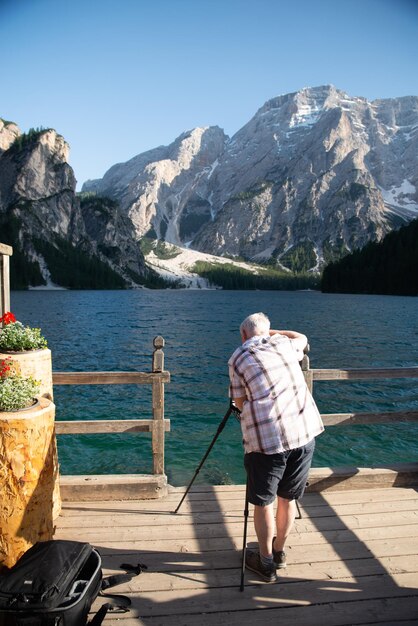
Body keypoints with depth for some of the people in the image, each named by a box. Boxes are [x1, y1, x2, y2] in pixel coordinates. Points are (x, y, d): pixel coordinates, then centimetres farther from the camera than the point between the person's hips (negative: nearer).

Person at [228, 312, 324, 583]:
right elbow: (302, 338, 39)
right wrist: (273, 331, 45)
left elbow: (240, 402, 9)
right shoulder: (284, 344, 15)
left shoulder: (238, 357, 5)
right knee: (288, 499, 21)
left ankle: (266, 562, 28)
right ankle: (279, 553, 39)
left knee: (264, 503, 15)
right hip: (305, 431, 4)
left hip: (266, 438, -4)